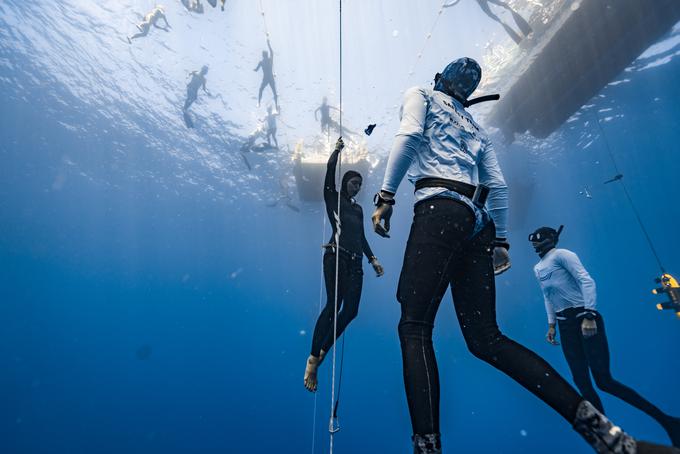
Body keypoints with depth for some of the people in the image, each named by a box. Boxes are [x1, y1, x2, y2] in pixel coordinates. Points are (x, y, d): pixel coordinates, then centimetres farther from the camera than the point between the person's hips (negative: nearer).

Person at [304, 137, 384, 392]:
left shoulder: (358, 209, 27)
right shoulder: (333, 198, 12)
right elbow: (329, 172, -2)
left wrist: (372, 259, 21)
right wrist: (336, 151, -3)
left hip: (355, 262, 6)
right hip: (336, 256, -6)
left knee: (350, 310, -5)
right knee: (333, 306, -19)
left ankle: (321, 353, 8)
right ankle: (313, 358, -11)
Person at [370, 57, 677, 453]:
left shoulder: (421, 95, 18)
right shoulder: (476, 128, 32)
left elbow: (409, 136, -5)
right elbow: (498, 187, 22)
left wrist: (386, 195, -9)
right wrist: (501, 239, 22)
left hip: (439, 209, -6)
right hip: (478, 221, 7)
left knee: (415, 328, -9)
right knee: (486, 338, 5)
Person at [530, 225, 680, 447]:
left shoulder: (561, 255, -8)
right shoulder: (537, 268, 15)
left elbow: (586, 281, -16)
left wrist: (588, 316, -24)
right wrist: (551, 324, 18)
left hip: (584, 318, -7)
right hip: (565, 325, 7)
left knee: (603, 380, -8)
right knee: (581, 381, 4)